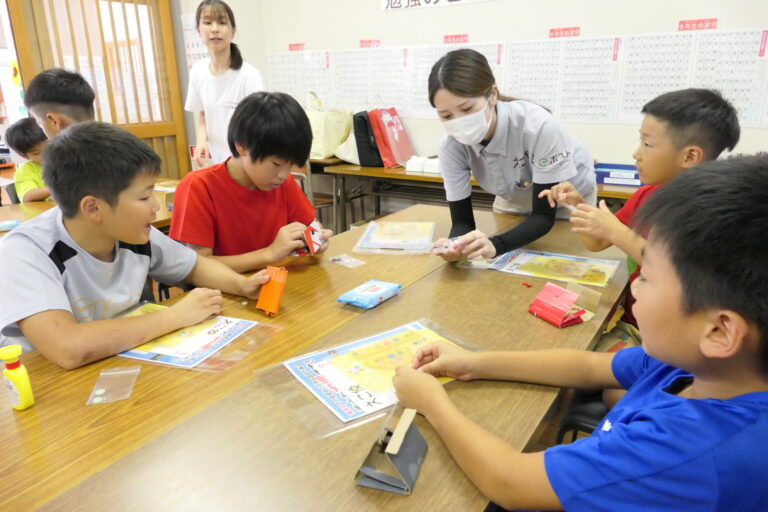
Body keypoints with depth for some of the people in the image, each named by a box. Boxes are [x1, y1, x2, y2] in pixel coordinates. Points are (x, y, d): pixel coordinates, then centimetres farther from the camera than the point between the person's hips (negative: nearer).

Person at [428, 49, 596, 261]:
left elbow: (544, 216, -35)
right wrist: (456, 246, -47)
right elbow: (462, 220, -22)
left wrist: (495, 244, -54)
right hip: (514, 202, 3)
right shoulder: (451, 147, -28)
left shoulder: (538, 126, -40)